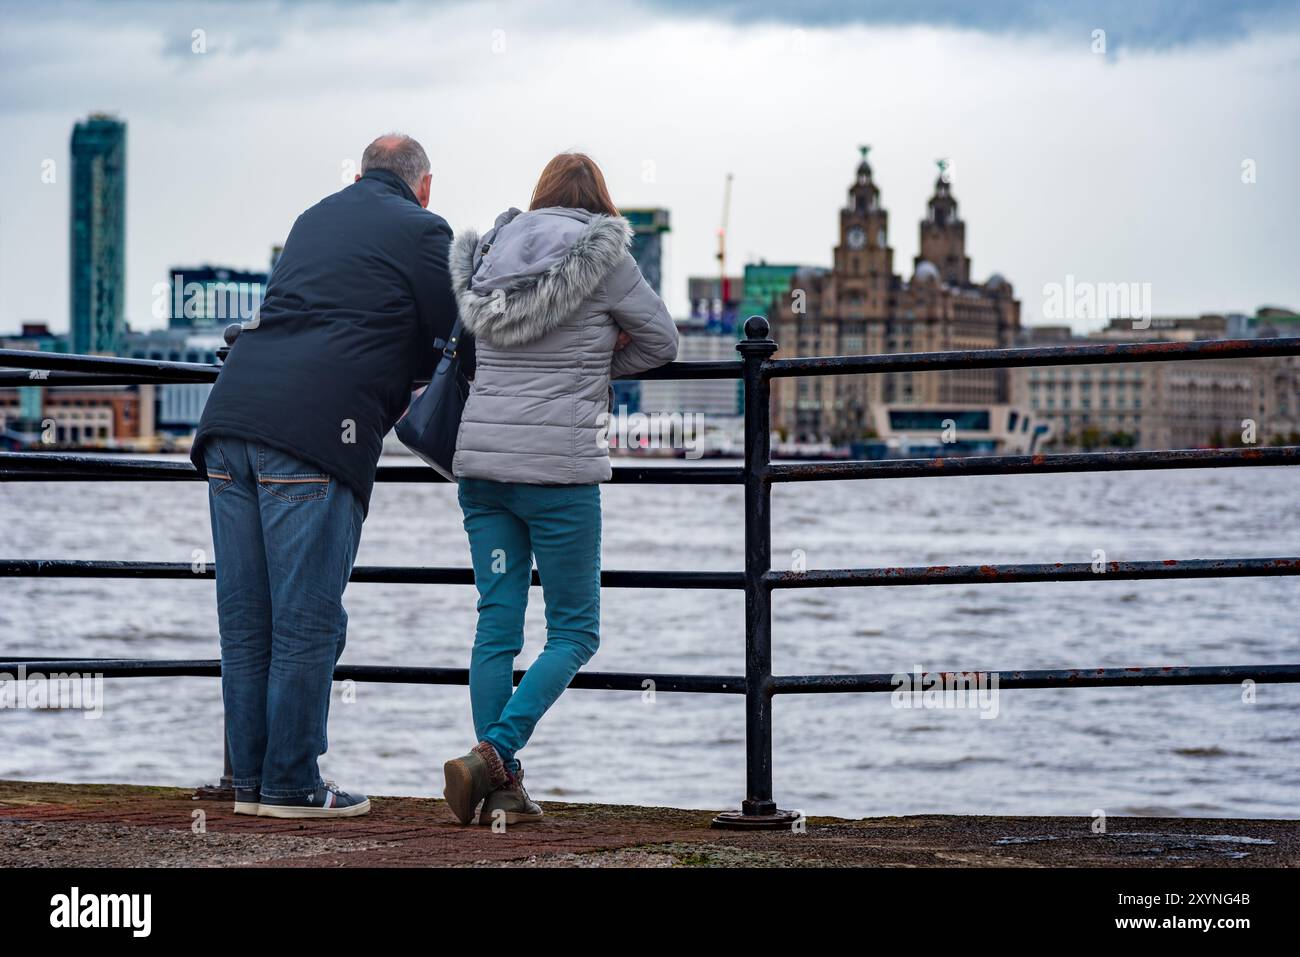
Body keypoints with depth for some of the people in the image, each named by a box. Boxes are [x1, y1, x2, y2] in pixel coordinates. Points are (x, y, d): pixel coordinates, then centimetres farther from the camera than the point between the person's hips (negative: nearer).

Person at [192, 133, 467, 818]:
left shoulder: (315, 218, 28)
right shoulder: (422, 230, 7)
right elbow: (460, 343, 8)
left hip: (232, 411, 7)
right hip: (315, 429, -7)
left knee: (244, 614, 9)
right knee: (308, 618, -3)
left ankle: (250, 778, 13)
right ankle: (291, 784, -2)